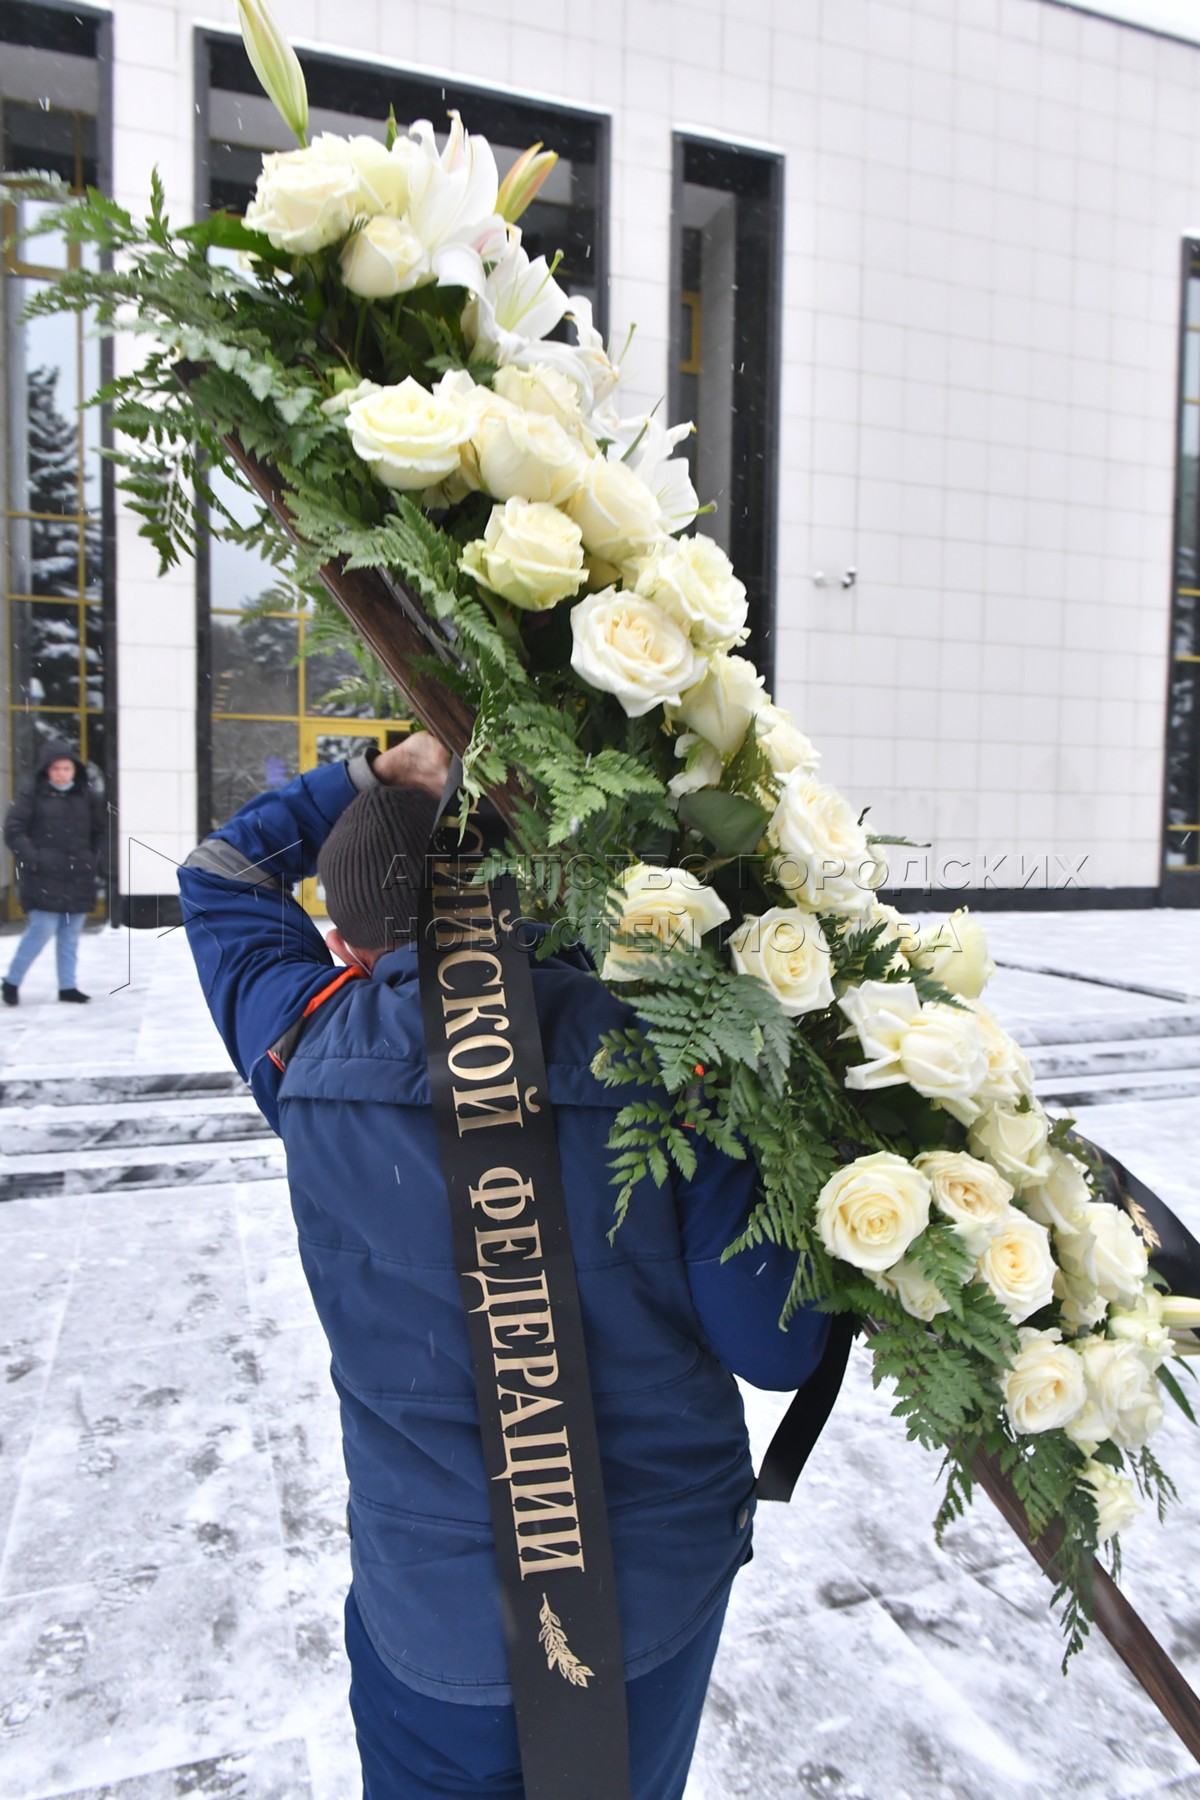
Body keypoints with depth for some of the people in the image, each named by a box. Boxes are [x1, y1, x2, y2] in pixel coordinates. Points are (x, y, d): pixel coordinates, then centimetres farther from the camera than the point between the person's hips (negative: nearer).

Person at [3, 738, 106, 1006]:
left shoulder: (86, 795, 9)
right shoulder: (32, 793, -2)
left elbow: (98, 832, 20)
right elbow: (13, 830, -3)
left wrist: (94, 861, 10)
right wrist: (32, 859, -13)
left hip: (78, 876, 4)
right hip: (44, 876, -4)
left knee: (71, 933, 8)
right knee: (43, 930, -8)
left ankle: (67, 986, 17)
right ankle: (12, 981, 9)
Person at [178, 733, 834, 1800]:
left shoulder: (310, 1044, -15)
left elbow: (221, 874, 6)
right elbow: (776, 1348, -15)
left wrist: (373, 775, -1)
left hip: (433, 1601, 0)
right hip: (664, 1580, 0)